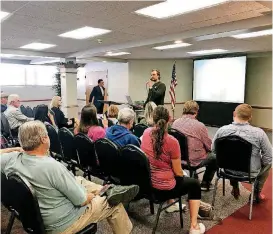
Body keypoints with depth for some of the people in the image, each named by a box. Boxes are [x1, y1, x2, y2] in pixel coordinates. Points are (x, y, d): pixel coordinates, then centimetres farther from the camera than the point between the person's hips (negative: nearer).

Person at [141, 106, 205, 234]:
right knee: (194, 184, 19)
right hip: (163, 187, -6)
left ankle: (171, 204, 56)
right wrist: (181, 175, 7)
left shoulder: (146, 132, -7)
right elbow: (178, 172, -11)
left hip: (146, 183, 7)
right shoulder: (172, 141, -24)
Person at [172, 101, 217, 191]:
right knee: (214, 157, 22)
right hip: (194, 160, -5)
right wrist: (209, 148, 14)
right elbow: (209, 146, -9)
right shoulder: (199, 125, -20)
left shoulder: (175, 123, -7)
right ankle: (205, 183, 31)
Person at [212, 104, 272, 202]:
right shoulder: (259, 133, -24)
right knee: (268, 163, 29)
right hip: (251, 172, -2)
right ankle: (256, 194, 38)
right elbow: (268, 157, -14)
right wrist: (261, 163, 8)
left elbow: (214, 149, -3)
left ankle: (235, 189, 41)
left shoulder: (222, 130, -18)